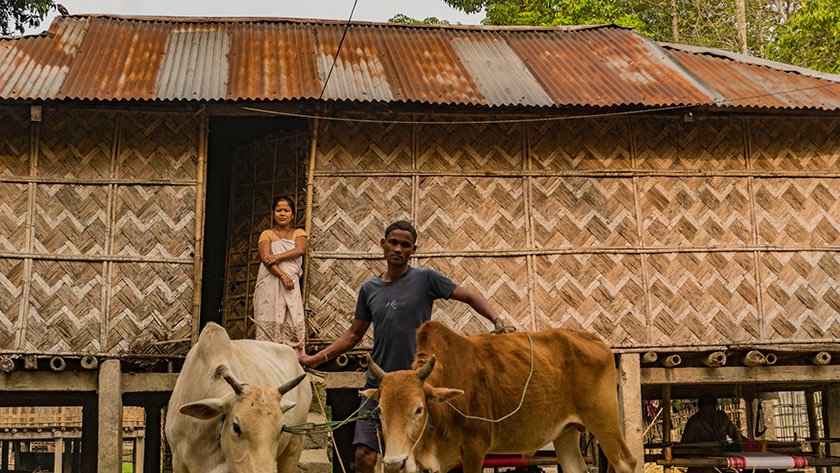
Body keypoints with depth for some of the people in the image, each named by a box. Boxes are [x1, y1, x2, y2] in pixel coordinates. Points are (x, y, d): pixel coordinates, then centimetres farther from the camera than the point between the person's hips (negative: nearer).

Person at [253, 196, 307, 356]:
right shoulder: (267, 234, 11)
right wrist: (282, 275, -18)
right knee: (269, 324, -8)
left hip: (291, 285, 1)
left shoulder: (298, 233, 17)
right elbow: (265, 257, -6)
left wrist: (277, 257, -15)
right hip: (270, 283, -1)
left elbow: (300, 250, -5)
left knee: (294, 324, -9)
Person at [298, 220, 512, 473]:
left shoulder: (425, 279, 0)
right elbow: (353, 335, 16)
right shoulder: (369, 289, 10)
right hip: (378, 384, 3)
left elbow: (469, 297, -1)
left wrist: (496, 319, -18)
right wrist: (315, 359, 10)